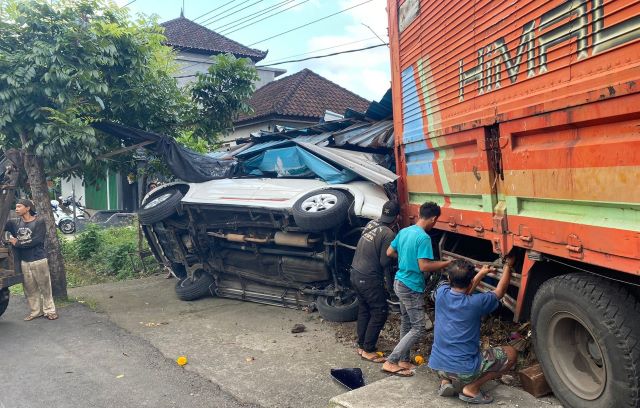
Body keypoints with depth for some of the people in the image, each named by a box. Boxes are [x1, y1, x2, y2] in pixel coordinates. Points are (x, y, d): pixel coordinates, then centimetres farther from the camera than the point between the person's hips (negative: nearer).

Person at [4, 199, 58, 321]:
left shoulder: (39, 221, -5)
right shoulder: (15, 223, 9)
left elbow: (37, 240, -14)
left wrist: (17, 243, -9)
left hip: (39, 260, -4)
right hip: (24, 261, 4)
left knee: (45, 286, 1)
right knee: (30, 288, 8)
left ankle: (49, 310, 9)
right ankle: (35, 311, 18)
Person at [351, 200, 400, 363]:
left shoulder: (371, 224, 3)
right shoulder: (388, 234, -19)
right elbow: (385, 262, -17)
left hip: (356, 274, 8)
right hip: (369, 279, -8)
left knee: (364, 310, 19)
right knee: (380, 312, 5)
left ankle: (361, 345, 27)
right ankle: (368, 350, 10)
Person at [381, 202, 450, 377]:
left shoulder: (404, 231, 5)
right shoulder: (423, 238, -21)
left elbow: (389, 252, 14)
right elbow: (424, 266, -25)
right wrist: (448, 263, -14)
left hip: (400, 282, 9)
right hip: (411, 287, -9)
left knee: (406, 324, 19)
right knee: (418, 328, -1)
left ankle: (403, 360, 28)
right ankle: (391, 362, -1)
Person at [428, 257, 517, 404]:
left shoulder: (441, 293, -5)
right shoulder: (475, 303, -16)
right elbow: (499, 292, 5)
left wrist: (481, 274, 22)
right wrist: (508, 265, 16)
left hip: (437, 365, 5)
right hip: (463, 370, -5)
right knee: (511, 353, 9)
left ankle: (445, 382, 13)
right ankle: (471, 388, 3)